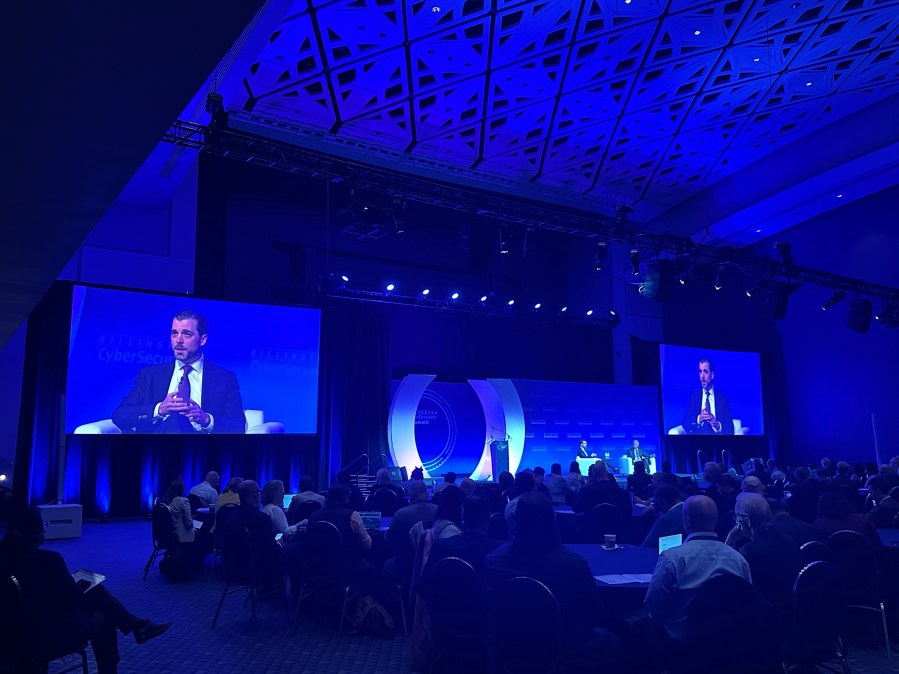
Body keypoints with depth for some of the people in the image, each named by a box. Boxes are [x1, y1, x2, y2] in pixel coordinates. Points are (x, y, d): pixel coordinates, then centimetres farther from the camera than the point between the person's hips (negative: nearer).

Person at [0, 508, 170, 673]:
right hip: (49, 634, -7)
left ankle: (136, 625, 27)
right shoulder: (48, 559, -29)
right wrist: (80, 588, 3)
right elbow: (74, 598, -19)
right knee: (104, 619, 21)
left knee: (96, 591, 17)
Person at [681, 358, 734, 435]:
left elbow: (730, 429, 4)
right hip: (698, 434, 0)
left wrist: (718, 425, -15)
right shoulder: (694, 396, 11)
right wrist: (698, 419, -15)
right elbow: (685, 423, 2)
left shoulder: (722, 398, 8)